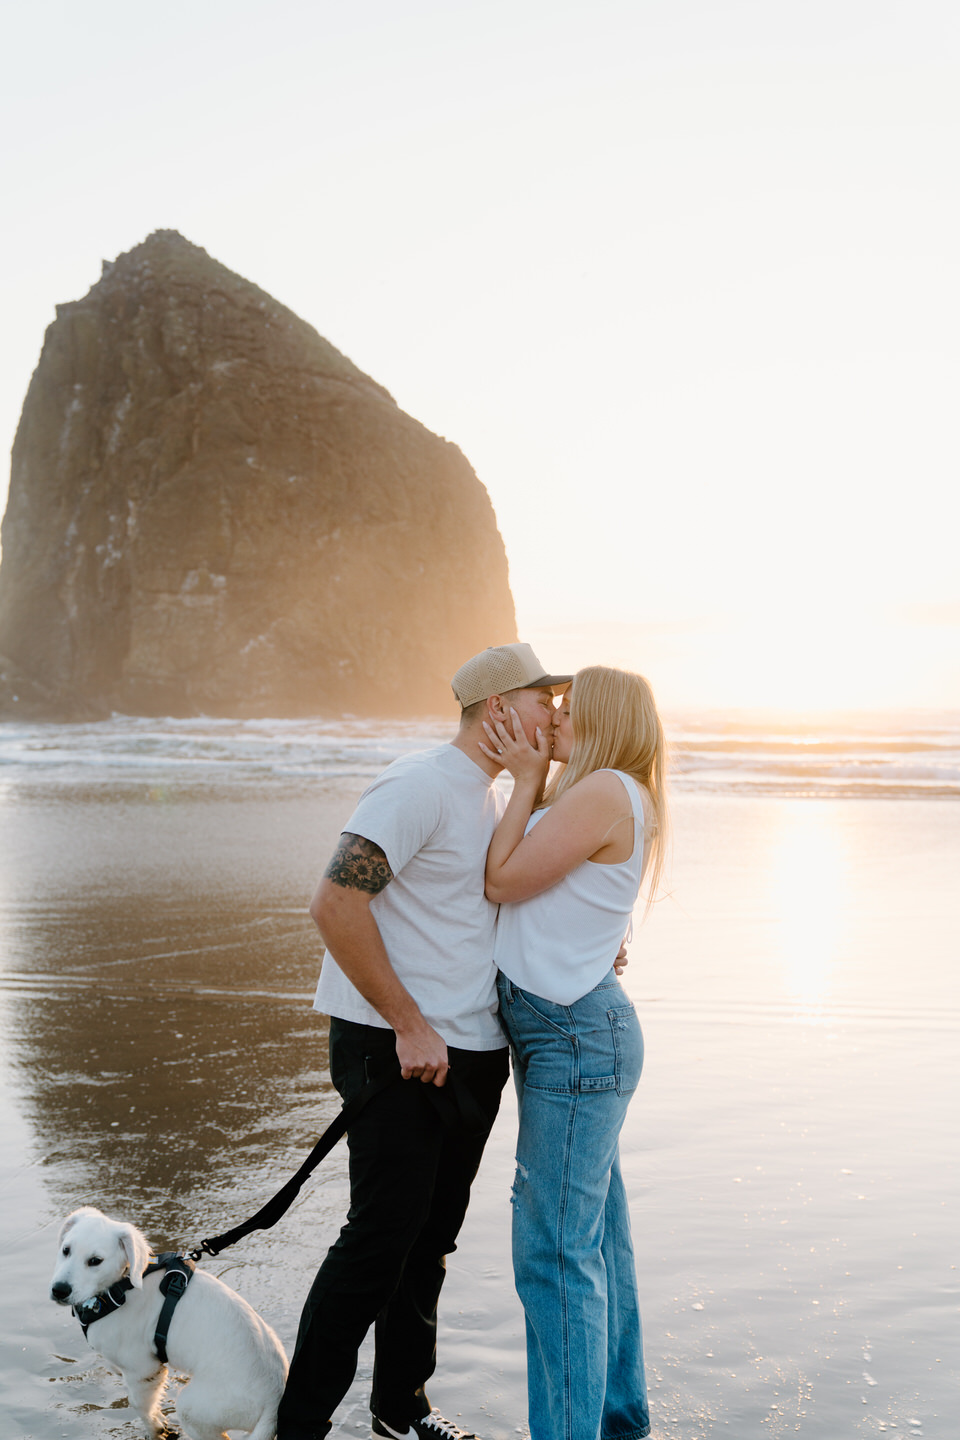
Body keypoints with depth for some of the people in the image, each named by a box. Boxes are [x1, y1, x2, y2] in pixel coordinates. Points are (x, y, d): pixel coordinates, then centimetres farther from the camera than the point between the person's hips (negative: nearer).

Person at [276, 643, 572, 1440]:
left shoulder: (501, 796, 14)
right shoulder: (419, 787, -15)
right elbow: (336, 904, -23)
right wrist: (410, 1027, -21)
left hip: (474, 1053, 9)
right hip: (397, 1053, -8)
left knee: (431, 1239, 16)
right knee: (381, 1240, -3)